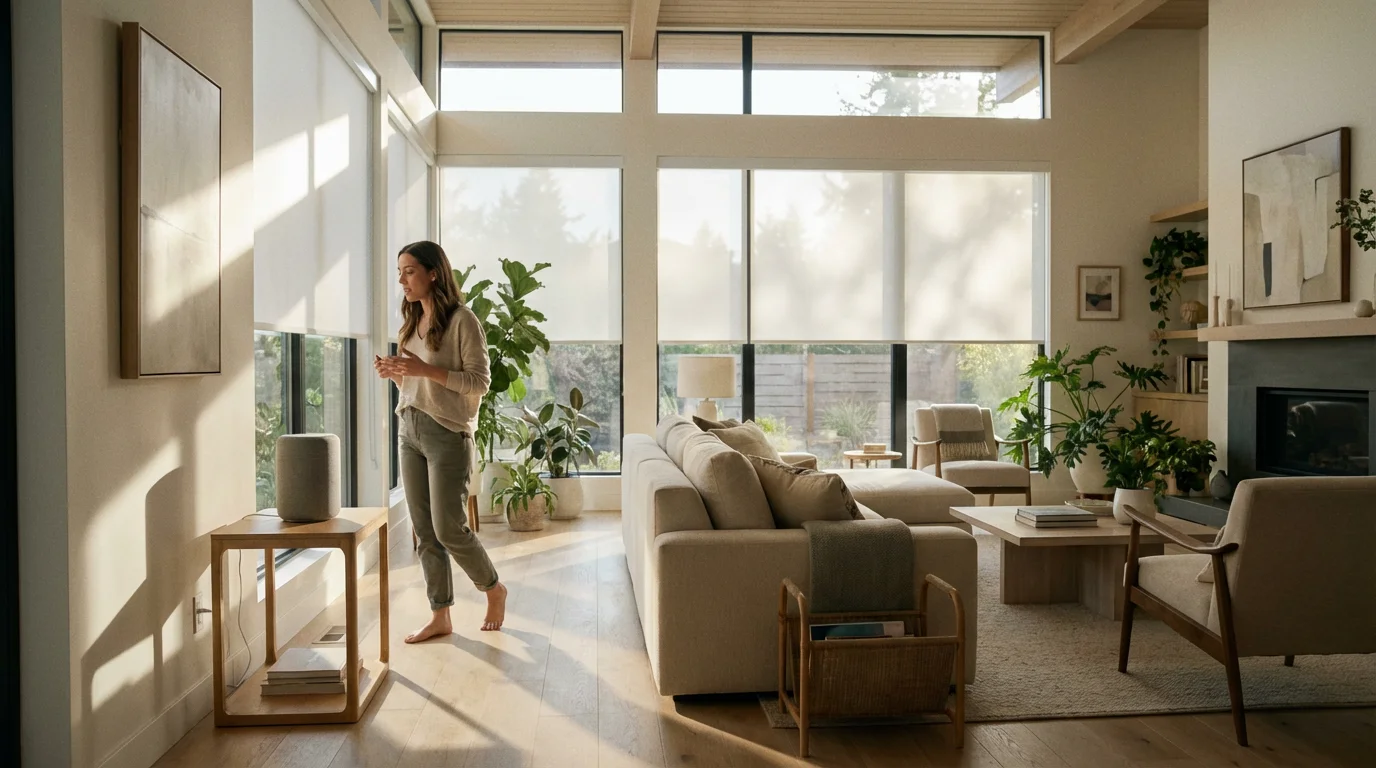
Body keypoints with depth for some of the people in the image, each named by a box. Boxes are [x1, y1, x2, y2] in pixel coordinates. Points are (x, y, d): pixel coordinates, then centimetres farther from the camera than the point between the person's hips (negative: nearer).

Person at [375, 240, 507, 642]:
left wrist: (426, 369, -21)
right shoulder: (412, 322, 14)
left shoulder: (462, 319, -9)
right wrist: (394, 373, 0)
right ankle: (440, 616, 16)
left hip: (447, 432, -7)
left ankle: (494, 590, 20)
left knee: (449, 528, -5)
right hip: (410, 430, 7)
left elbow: (480, 381, -13)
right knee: (424, 531, 7)